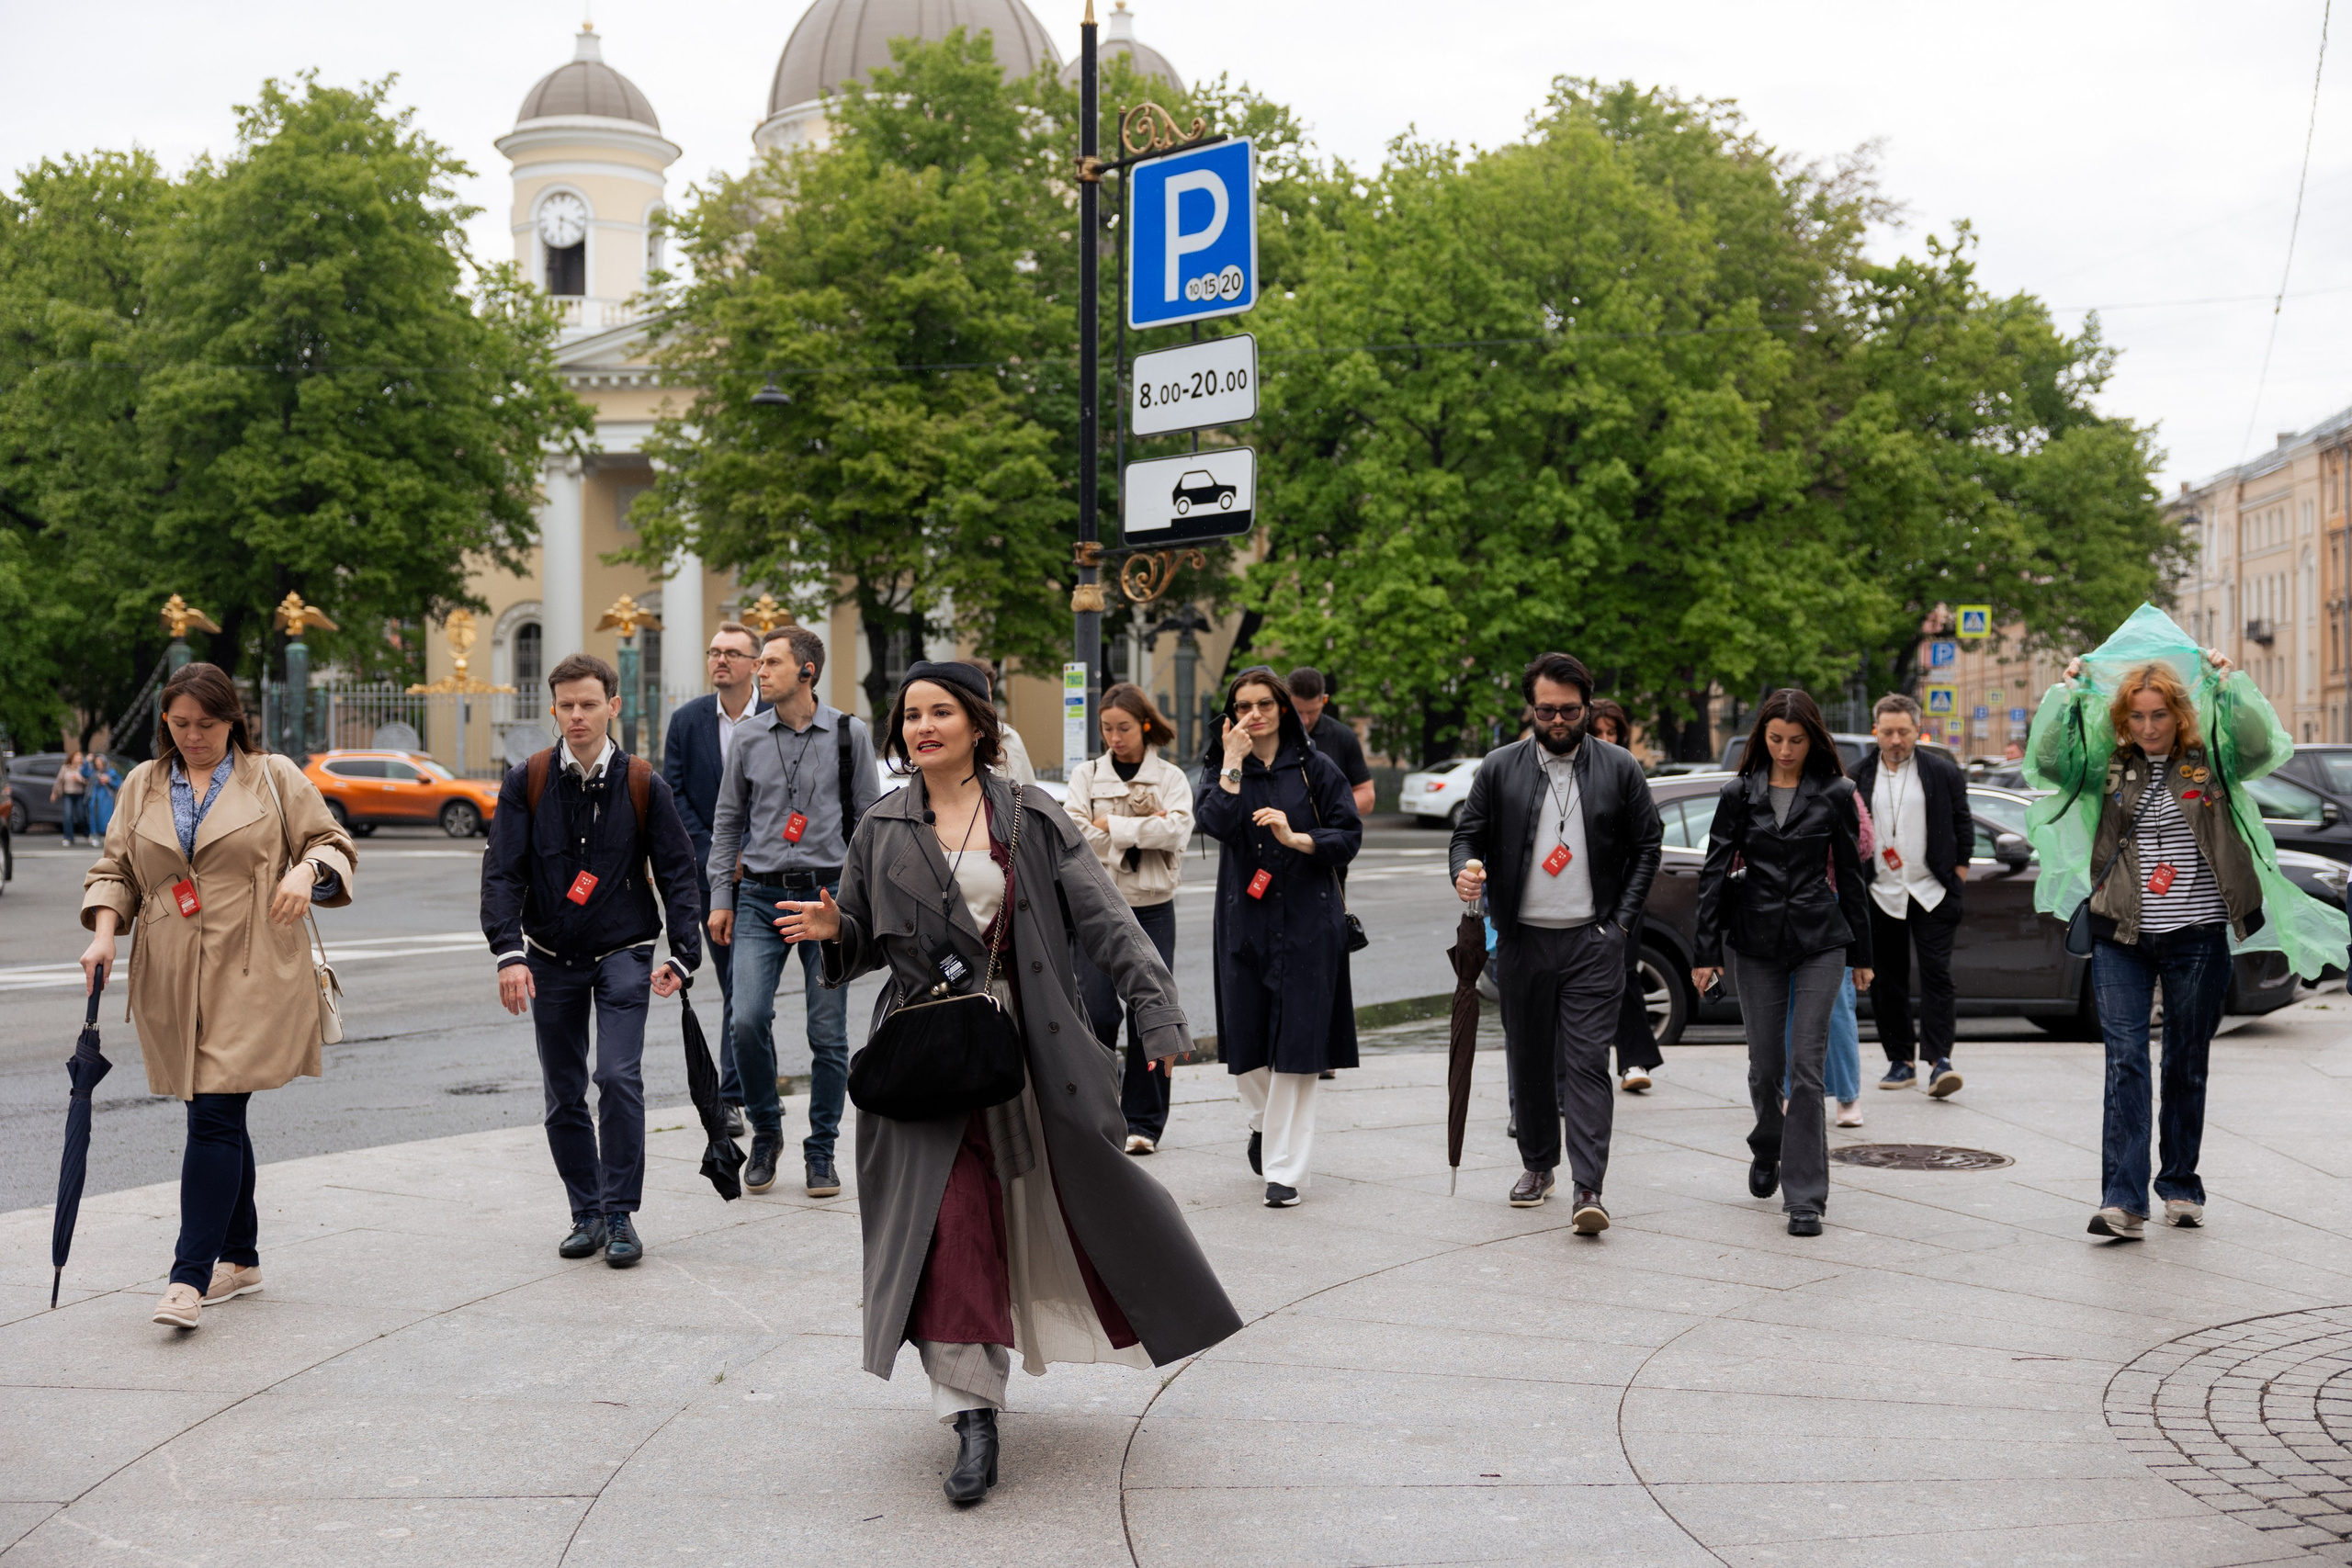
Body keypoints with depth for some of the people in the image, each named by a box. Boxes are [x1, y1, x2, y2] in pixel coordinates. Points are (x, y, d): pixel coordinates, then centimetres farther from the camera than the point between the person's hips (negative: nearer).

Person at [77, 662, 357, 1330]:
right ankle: (240, 1259, 23)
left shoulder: (275, 777, 4)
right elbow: (114, 868, 16)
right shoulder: (141, 785, 14)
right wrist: (103, 934, -1)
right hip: (171, 980, 4)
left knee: (215, 1115, -12)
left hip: (251, 974, -4)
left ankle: (191, 1276, -12)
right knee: (217, 1117, 10)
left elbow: (335, 844, 7)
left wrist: (307, 870, -14)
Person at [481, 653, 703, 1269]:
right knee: (564, 1095, 7)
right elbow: (502, 871, -4)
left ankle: (620, 1215, -3)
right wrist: (509, 952, -16)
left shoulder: (643, 785, -3)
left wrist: (684, 955, -8)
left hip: (623, 953, -2)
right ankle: (587, 1214, 20)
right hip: (551, 958, 2)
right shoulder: (526, 782, -1)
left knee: (619, 1078, -14)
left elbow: (676, 872, 1)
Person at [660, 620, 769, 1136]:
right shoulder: (686, 720, 4)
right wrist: (710, 856, -10)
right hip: (709, 873, 3)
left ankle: (730, 1094, -7)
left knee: (745, 984, -10)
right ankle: (753, 1085, 24)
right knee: (733, 985, 12)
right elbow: (674, 795, 1)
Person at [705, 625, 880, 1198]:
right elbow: (727, 821, 13)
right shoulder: (749, 737, 7)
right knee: (748, 1020, -11)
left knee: (828, 1034, 1)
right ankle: (765, 1132, 12)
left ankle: (821, 1152, 15)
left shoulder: (849, 733, 2)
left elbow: (869, 818, 6)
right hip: (760, 897, 1)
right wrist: (720, 897, 7)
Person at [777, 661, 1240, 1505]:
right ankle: (973, 1415, -2)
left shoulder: (1030, 816, 1)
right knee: (949, 1222, -8)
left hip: (1030, 1044, 0)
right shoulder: (882, 831, 7)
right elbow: (865, 940, 13)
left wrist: (1154, 1004, -13)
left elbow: (1100, 914, -4)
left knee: (1074, 1197, 11)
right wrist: (833, 931, -10)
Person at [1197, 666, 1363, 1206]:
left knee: (1295, 1045, -6)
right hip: (1244, 921, 2)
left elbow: (1349, 836, -1)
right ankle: (1263, 1122, 36)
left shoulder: (1316, 769, 4)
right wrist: (1233, 764, -12)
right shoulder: (1223, 769, 8)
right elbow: (1217, 824, -11)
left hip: (1308, 923, -2)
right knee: (1245, 1040, 4)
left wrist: (1296, 838, -14)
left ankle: (1285, 1170, 0)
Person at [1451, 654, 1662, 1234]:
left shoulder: (1619, 769, 2)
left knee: (1588, 1064, -9)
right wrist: (1465, 871, -17)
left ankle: (1589, 1190, -11)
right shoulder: (1499, 768, 4)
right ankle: (1538, 1165, 29)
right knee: (1528, 1062, 11)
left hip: (1592, 942, -2)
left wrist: (1622, 920, 0)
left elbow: (1648, 843, 8)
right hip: (1521, 941, 2)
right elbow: (1468, 833, 6)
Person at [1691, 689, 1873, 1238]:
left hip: (1820, 941, -1)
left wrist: (1861, 954, 9)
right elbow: (1714, 872, 2)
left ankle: (1805, 1198, -3)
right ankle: (1767, 1150, 39)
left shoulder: (1835, 794, 1)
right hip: (1756, 942, 1)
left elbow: (1850, 874, 7)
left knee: (1807, 1065, -7)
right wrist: (1705, 953, -1)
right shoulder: (1739, 794, 2)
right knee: (1765, 1065, 7)